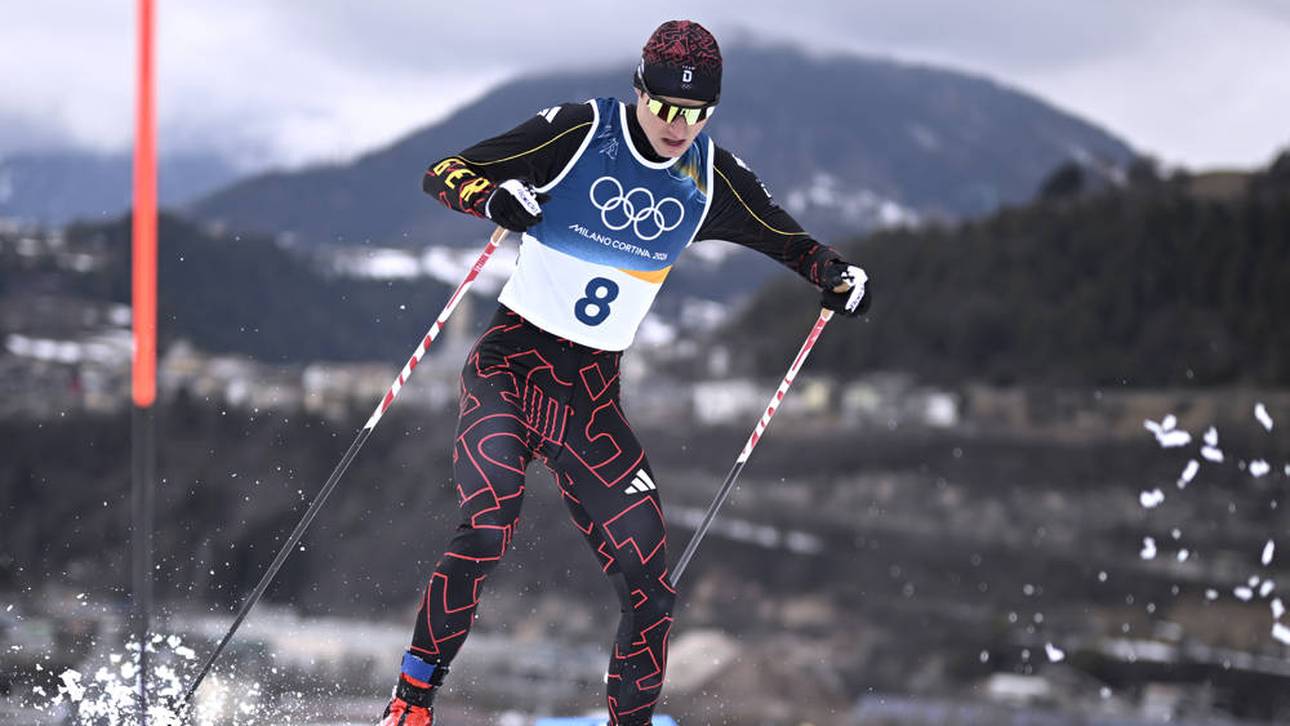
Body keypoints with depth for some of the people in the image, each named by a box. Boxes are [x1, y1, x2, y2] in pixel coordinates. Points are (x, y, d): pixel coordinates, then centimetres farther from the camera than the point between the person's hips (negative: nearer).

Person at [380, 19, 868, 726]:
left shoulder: (711, 177, 3)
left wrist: (837, 276, -1)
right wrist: (494, 197, -32)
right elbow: (444, 172, -10)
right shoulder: (580, 132, -9)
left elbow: (782, 236, 20)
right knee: (488, 524, -27)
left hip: (593, 394, 4)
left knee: (650, 586, -5)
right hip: (512, 361, -4)